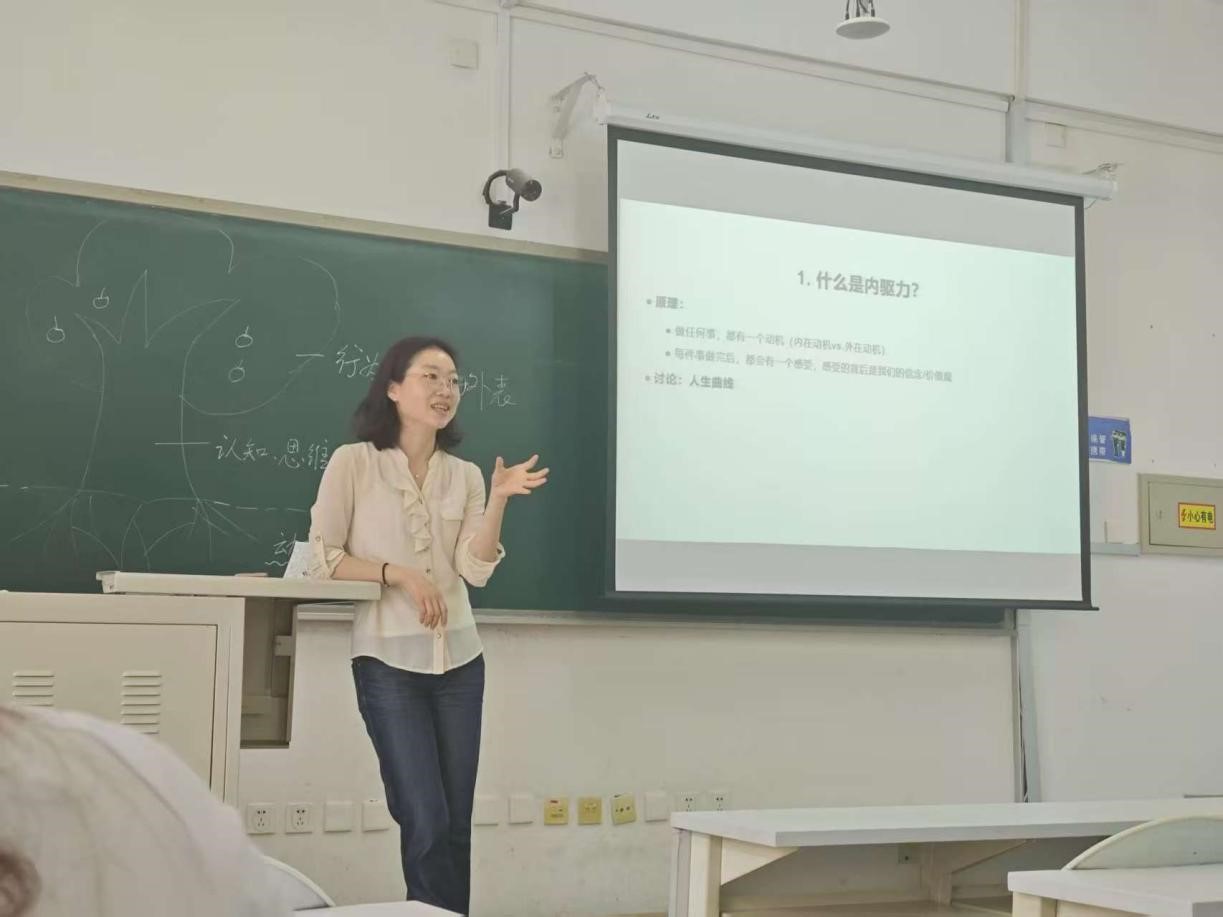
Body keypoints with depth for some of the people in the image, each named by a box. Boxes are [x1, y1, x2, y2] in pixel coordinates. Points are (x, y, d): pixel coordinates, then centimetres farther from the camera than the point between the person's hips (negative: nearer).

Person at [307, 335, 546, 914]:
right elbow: (323, 559, -5)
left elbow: (476, 570, 0)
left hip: (459, 661, 4)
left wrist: (499, 500, -12)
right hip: (388, 660, -4)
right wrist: (397, 573, -14)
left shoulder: (465, 475, 10)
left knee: (455, 825, 5)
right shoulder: (353, 462, -2)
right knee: (426, 823, -8)